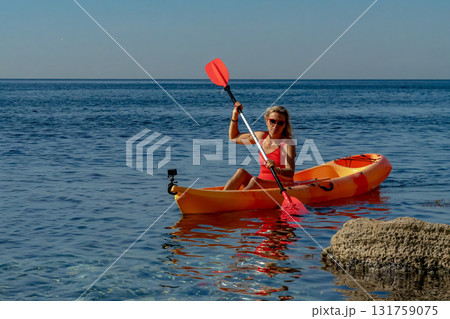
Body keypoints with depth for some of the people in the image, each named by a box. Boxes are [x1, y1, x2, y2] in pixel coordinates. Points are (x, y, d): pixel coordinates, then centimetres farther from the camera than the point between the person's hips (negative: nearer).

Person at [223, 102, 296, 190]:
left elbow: (290, 173, -23)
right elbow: (234, 137, 26)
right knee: (241, 172, -20)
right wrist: (235, 115, 15)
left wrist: (276, 170, -44)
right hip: (261, 185, 6)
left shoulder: (287, 143, -10)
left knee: (255, 180, -32)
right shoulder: (262, 136, 9)